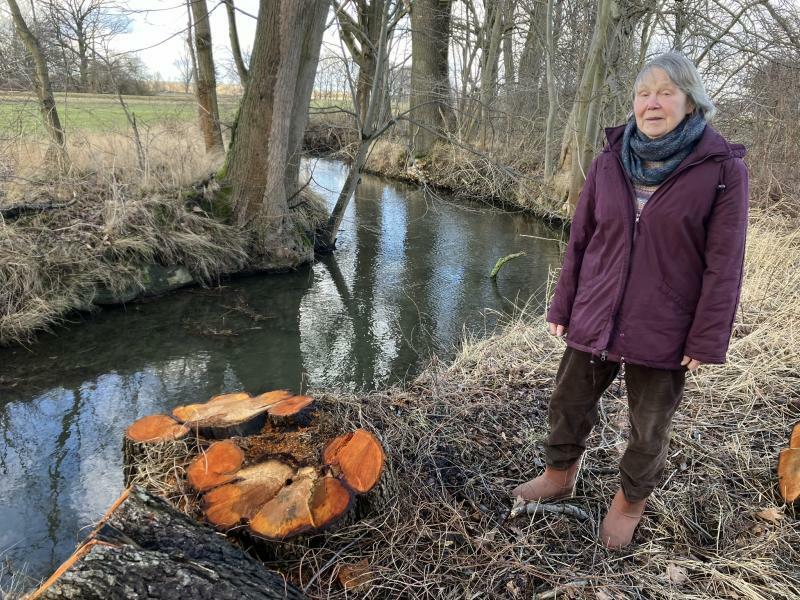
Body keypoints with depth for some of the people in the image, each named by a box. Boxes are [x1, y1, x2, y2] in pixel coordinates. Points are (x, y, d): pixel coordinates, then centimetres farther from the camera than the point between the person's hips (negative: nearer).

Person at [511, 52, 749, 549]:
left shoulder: (722, 168, -10)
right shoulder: (609, 162, 0)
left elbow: (723, 264, -9)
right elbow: (580, 241, 5)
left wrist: (707, 340, -11)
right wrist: (562, 307, 7)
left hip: (663, 332, -3)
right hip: (594, 320, 3)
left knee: (650, 429, 15)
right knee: (569, 405, 17)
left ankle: (631, 500, 41)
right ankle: (560, 476, 43)